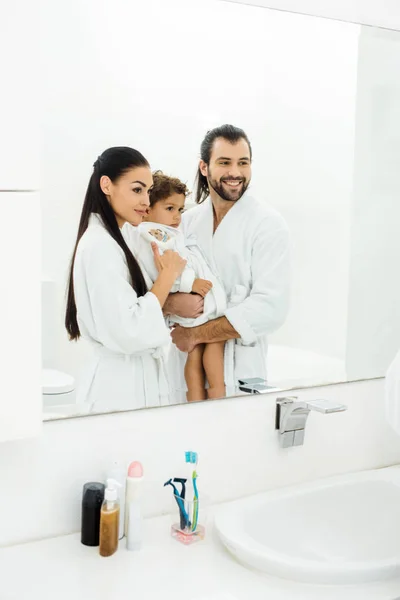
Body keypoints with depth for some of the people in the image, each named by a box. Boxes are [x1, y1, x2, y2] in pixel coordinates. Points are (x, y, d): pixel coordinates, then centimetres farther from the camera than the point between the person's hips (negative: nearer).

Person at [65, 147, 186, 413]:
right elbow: (129, 333, -27)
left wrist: (171, 301, -3)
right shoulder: (100, 245, -20)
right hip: (121, 386, -10)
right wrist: (168, 275, -17)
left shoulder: (112, 240, 11)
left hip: (136, 380, 10)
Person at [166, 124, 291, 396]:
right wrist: (171, 302, -20)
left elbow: (270, 309, -18)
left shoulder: (268, 225, -9)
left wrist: (196, 334, -15)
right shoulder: (186, 221, 4)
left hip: (239, 367, -3)